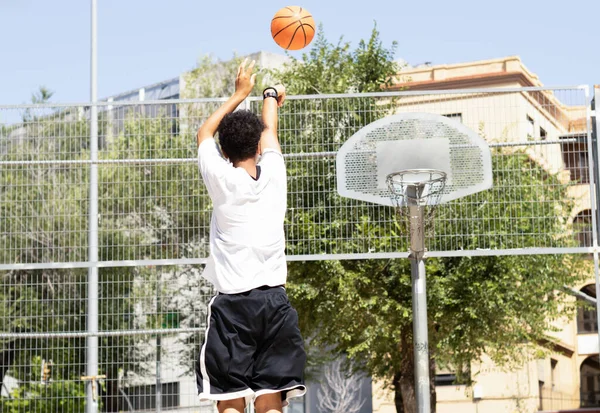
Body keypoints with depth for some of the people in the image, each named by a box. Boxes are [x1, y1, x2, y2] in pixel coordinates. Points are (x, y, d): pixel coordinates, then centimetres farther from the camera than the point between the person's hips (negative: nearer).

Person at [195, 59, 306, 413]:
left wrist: (240, 94, 30)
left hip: (231, 303, -2)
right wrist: (271, 95, 46)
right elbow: (270, 132, 26)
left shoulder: (221, 179, -2)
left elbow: (204, 133, 19)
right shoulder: (273, 175, 4)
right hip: (274, 300, 2)